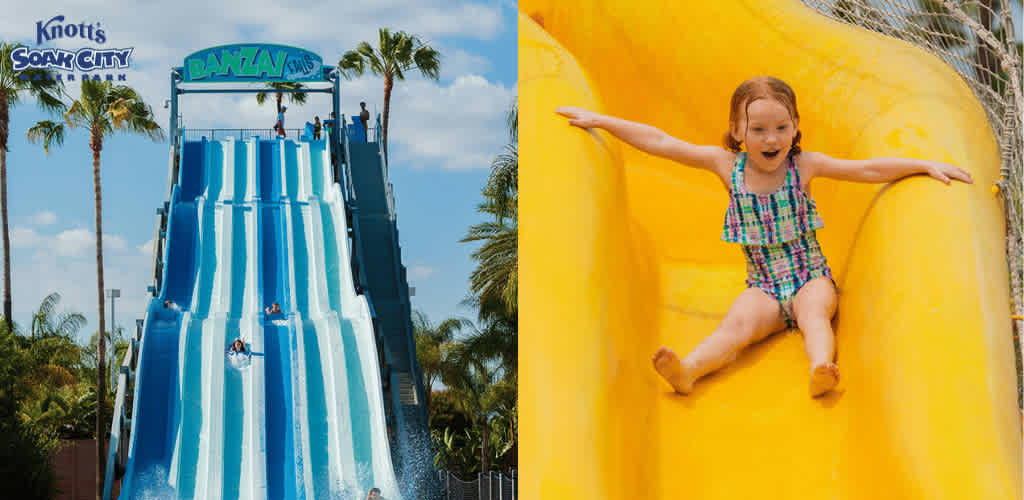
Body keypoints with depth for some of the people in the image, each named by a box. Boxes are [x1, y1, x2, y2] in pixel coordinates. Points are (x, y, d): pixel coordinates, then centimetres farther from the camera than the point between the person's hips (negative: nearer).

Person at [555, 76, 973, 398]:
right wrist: (598, 120, 0)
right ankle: (687, 371, -52)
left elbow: (870, 170, 1)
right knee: (738, 322, -28)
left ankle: (821, 370, -55)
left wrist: (927, 166, -5)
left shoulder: (804, 165, -1)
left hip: (811, 277, 1)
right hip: (763, 285, -1)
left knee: (813, 313, -31)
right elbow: (661, 143, 0)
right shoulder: (727, 165, 0)